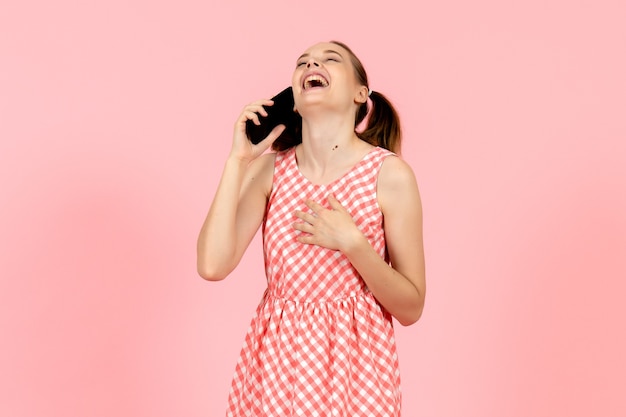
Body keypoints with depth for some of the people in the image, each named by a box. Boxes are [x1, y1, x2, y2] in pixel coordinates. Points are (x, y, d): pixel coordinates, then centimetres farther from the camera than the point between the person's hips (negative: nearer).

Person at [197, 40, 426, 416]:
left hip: (352, 362, -2)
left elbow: (411, 308, -9)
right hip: (274, 357, 3)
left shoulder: (390, 174, -11)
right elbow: (213, 266, -14)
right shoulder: (270, 168, -2)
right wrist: (238, 160, -13)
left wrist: (352, 243, -23)